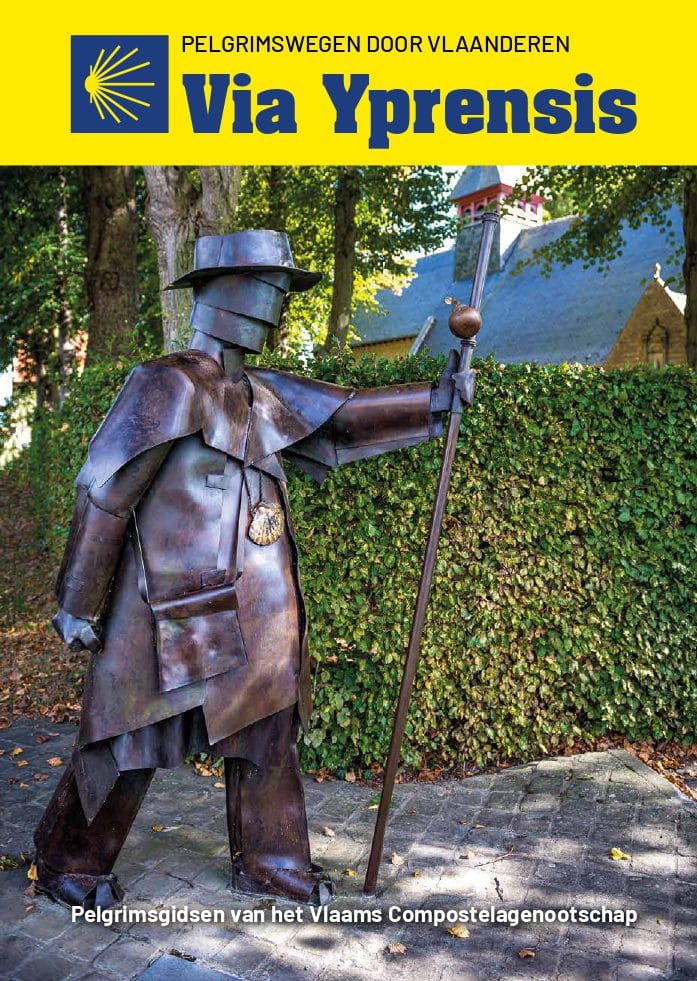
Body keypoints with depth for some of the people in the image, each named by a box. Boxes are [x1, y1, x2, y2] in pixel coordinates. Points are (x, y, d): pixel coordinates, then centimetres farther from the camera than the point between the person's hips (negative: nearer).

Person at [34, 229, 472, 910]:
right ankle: (68, 865, 32)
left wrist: (432, 401, 5)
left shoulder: (261, 393, 10)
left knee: (267, 730, 15)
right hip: (179, 610, -7)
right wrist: (77, 603, -11)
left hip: (253, 613, 8)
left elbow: (342, 420, 11)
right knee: (129, 740, 8)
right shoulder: (167, 384, -14)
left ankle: (269, 862, 34)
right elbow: (102, 492, -14)